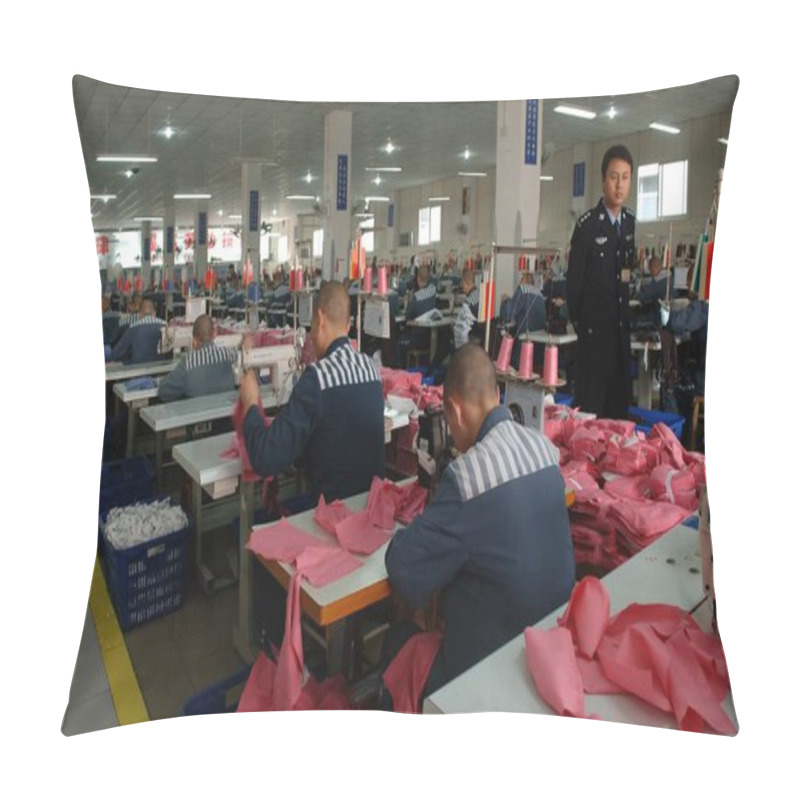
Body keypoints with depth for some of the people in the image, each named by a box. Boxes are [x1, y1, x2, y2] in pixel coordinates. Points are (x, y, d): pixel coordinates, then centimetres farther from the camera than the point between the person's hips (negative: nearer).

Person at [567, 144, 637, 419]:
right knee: (589, 405, -1)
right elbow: (574, 279, -8)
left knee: (620, 402, 13)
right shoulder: (587, 225, -10)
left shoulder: (630, 222, 9)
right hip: (594, 330, -6)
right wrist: (579, 322, -4)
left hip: (622, 328, 6)